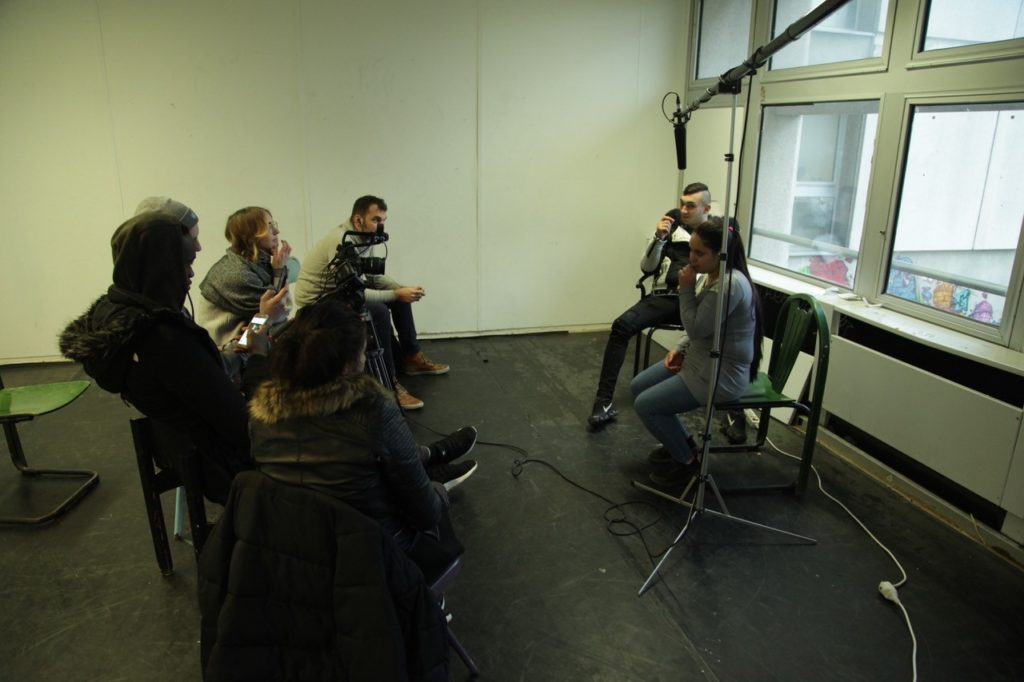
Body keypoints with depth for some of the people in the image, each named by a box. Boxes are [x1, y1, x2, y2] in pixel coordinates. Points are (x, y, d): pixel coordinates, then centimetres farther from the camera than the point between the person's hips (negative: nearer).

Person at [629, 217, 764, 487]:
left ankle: (687, 461, 10)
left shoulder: (730, 284, -27)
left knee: (645, 405, -10)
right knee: (637, 386, 12)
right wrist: (680, 349, 4)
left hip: (722, 375, -10)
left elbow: (697, 328, -22)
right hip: (699, 358, 10)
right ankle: (682, 442, 26)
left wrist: (686, 289, -17)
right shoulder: (710, 275, 4)